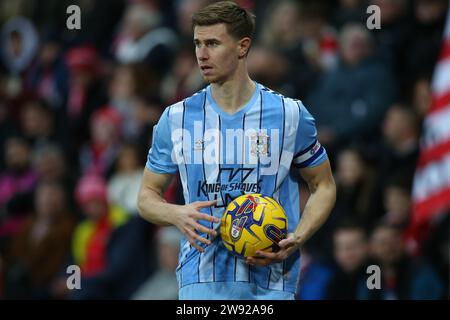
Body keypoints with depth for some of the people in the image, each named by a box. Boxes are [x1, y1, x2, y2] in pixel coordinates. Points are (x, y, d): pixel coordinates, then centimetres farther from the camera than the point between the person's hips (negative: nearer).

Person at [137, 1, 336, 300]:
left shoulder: (291, 115, 0)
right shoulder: (176, 118, 4)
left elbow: (324, 186, 10)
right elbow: (147, 196, 11)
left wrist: (295, 241, -8)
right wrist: (177, 214, -12)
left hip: (270, 284, -1)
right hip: (200, 283, 1)